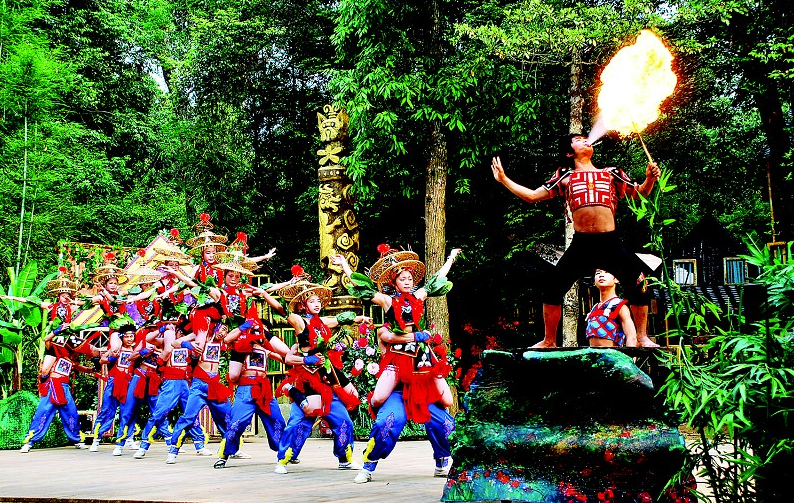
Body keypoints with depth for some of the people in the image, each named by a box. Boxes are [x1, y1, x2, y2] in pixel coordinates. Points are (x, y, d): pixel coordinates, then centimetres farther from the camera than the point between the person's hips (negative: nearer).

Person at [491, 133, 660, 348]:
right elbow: (532, 195, 14)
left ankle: (642, 338, 2)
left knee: (638, 284, -12)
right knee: (552, 287, -5)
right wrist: (504, 180, 10)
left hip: (610, 243, 0)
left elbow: (641, 192, 20)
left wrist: (650, 178, 0)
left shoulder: (611, 174, 18)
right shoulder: (565, 177, 15)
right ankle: (549, 341, 11)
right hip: (581, 244, 0)